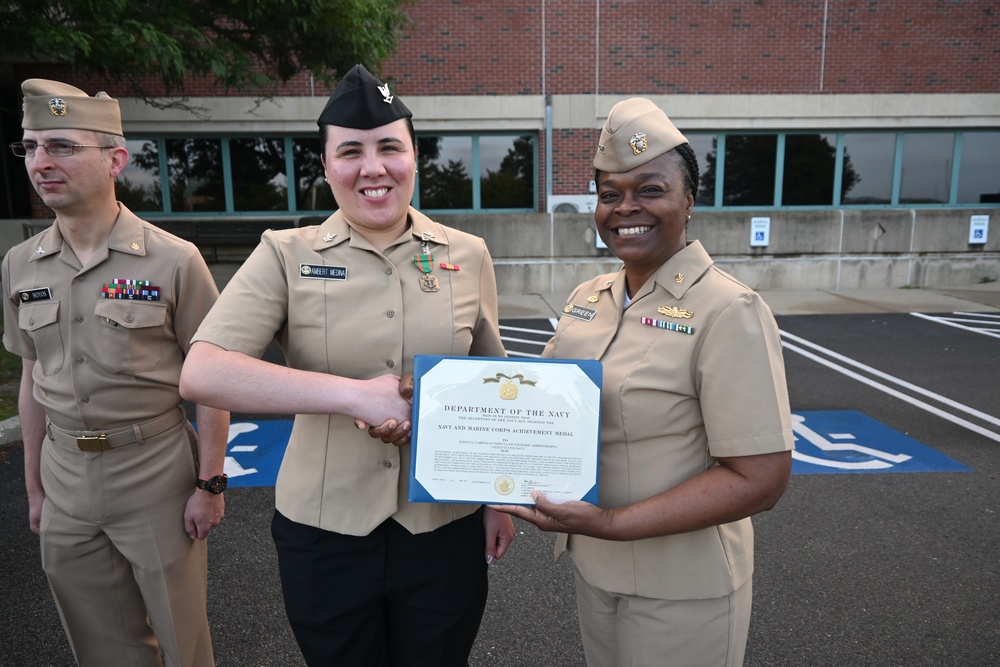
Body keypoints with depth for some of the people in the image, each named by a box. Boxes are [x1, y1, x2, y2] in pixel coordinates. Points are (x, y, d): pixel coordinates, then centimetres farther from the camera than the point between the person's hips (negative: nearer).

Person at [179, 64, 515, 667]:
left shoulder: (468, 256, -1)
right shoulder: (287, 256, -6)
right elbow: (201, 374, -18)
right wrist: (356, 393, -25)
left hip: (446, 526, 1)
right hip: (323, 531, 0)